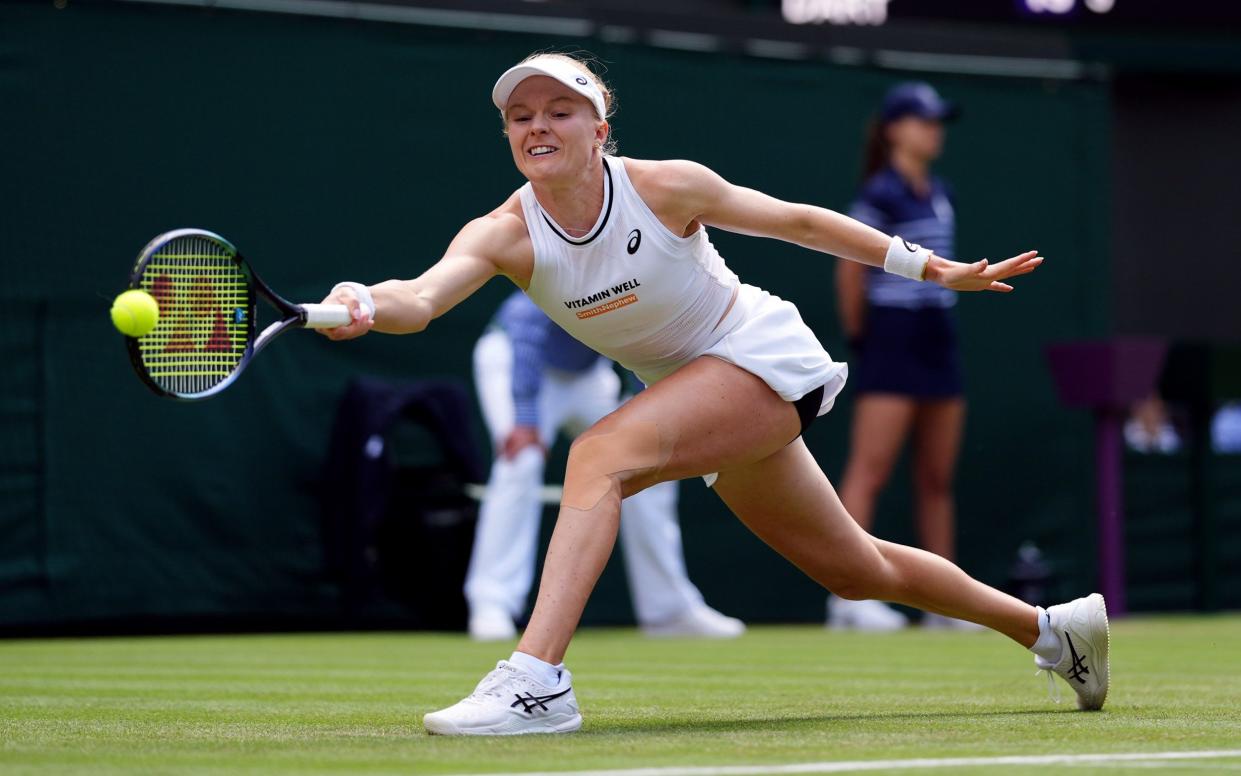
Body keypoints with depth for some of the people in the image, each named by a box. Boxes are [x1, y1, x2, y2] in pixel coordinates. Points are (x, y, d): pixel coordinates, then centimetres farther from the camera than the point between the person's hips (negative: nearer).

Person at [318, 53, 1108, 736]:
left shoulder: (665, 187, -20)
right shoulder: (504, 235, -14)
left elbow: (800, 222, -6)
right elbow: (423, 295, -33)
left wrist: (934, 268, -1)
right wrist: (364, 304, -57)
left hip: (764, 359, -6)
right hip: (697, 390, 6)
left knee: (599, 454, -30)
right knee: (855, 570, 19)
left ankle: (537, 679, -38)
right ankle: (1053, 628, 39)